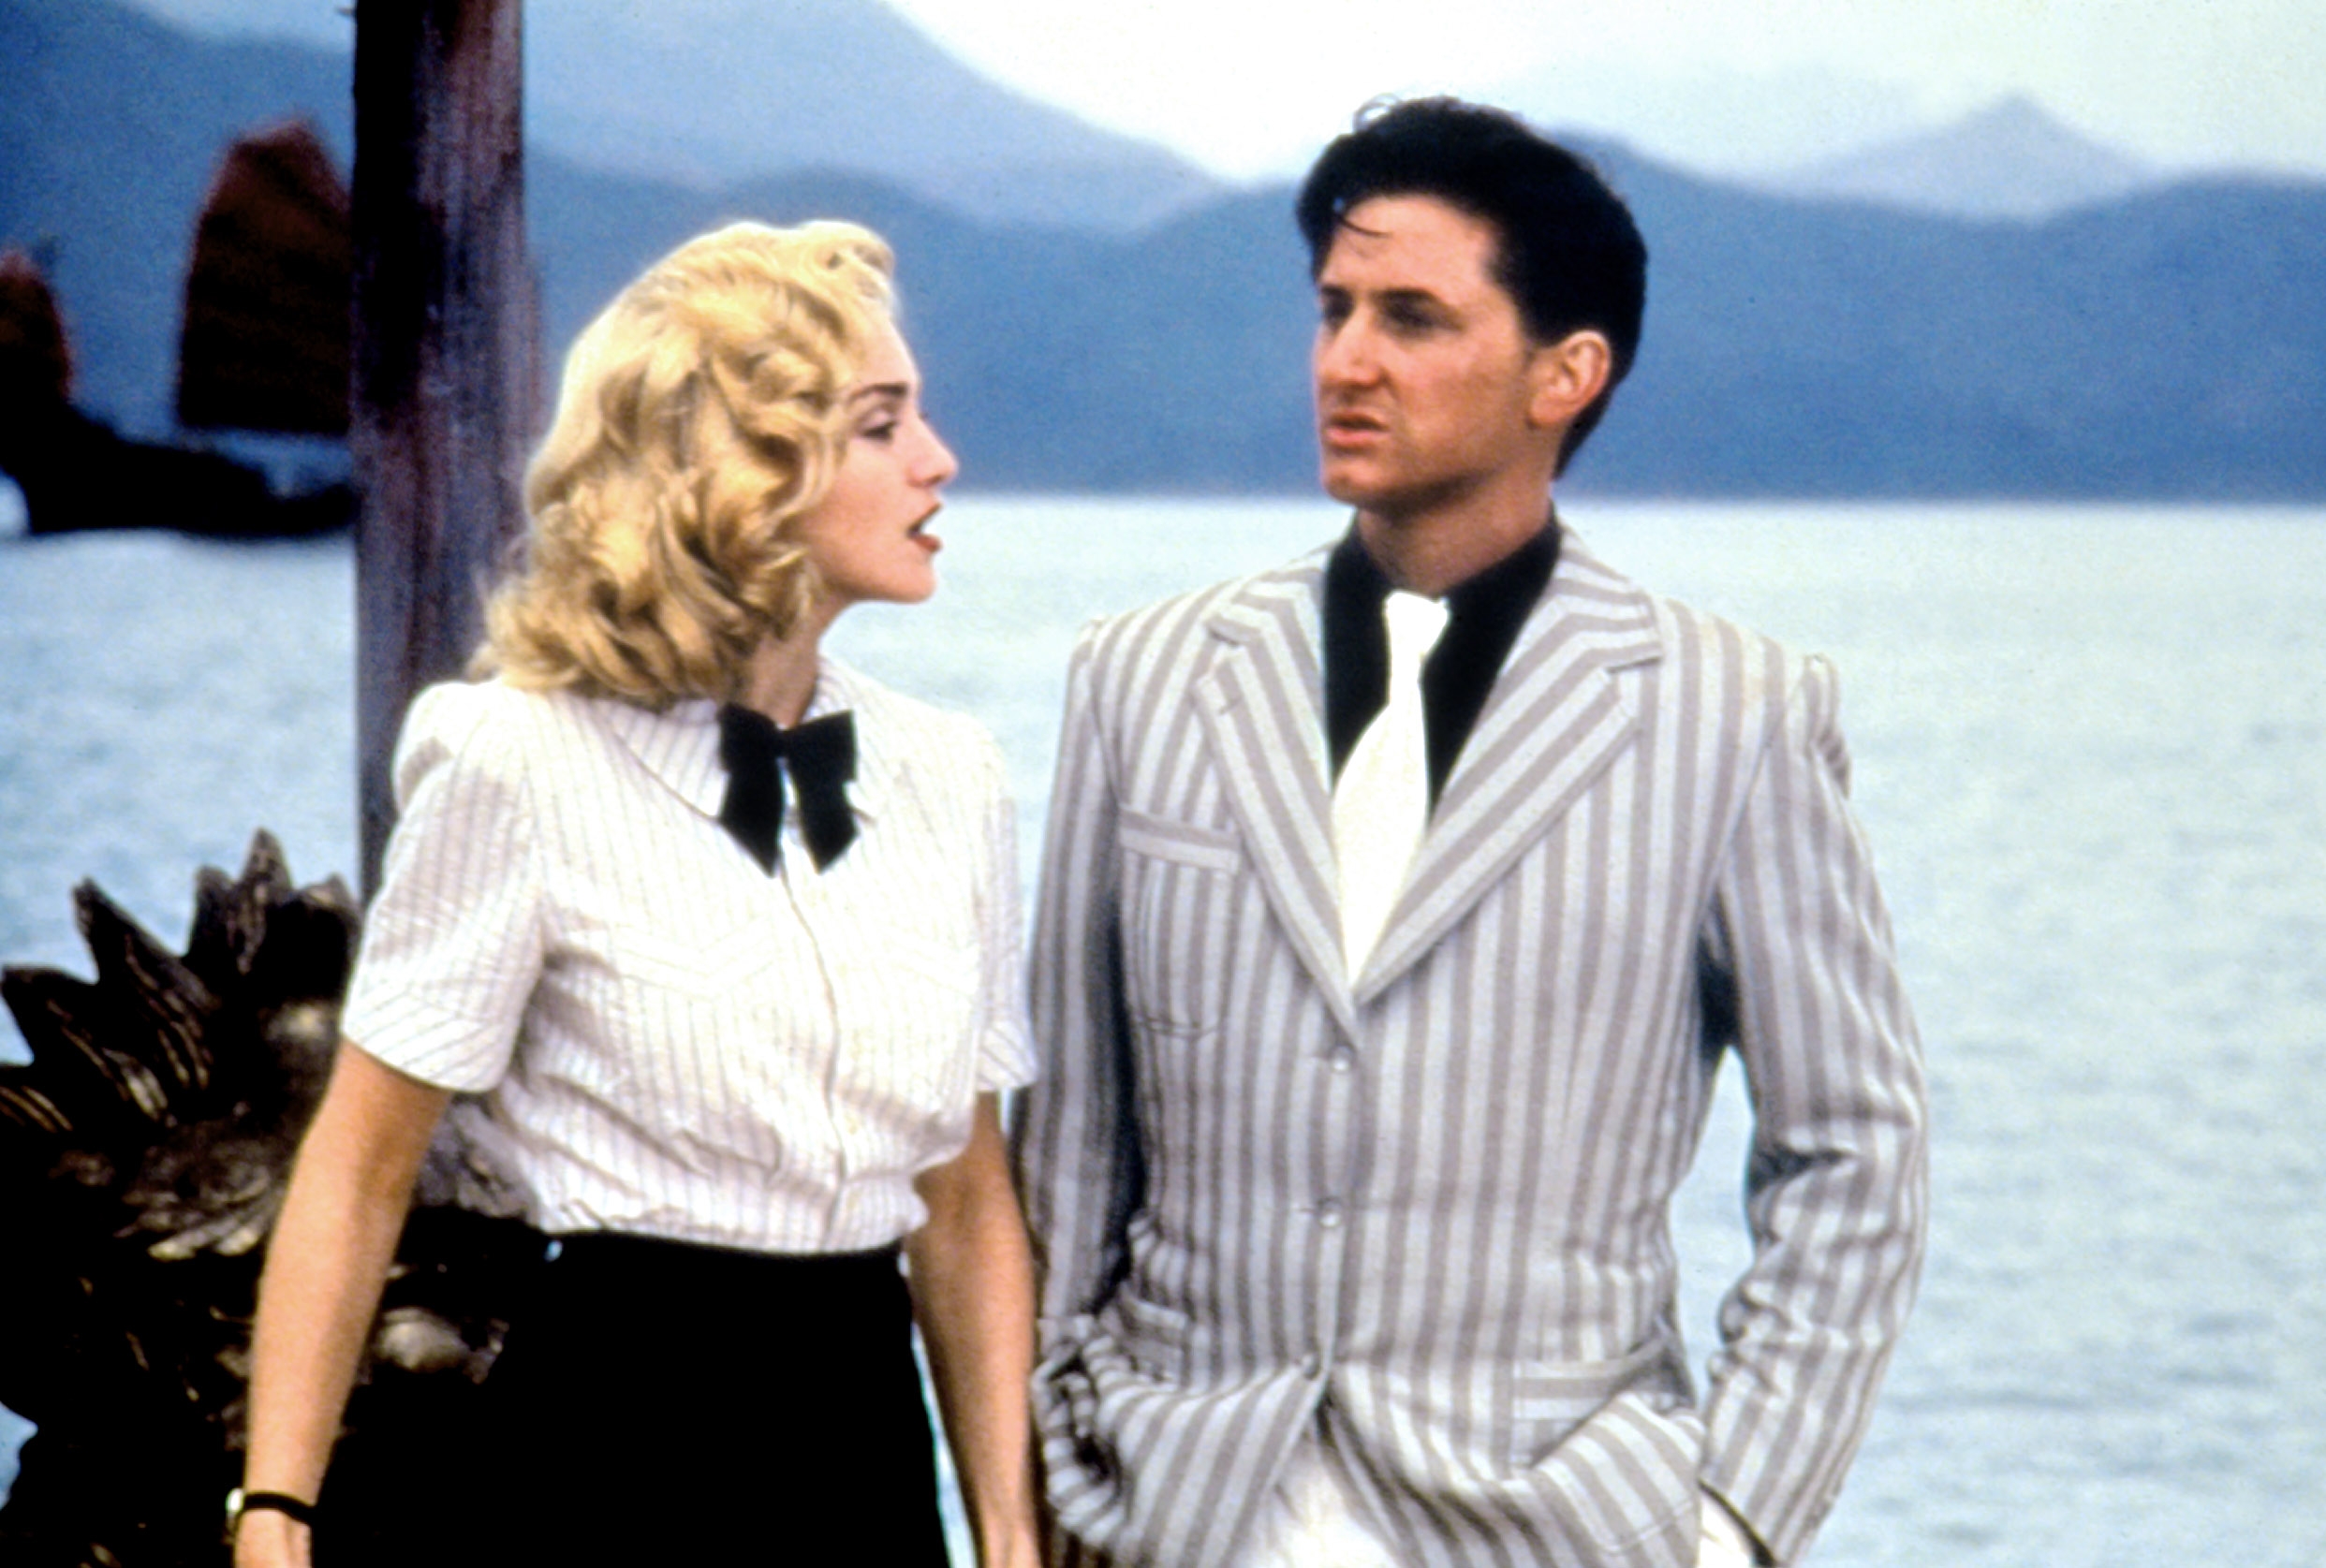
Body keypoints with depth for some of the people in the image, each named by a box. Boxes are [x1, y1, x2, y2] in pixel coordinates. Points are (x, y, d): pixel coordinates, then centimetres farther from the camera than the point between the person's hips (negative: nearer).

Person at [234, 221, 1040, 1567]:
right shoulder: (526, 767, -8)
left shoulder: (947, 783, 7)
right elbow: (360, 1170, -8)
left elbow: (969, 1203, 11)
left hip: (867, 1439, 5)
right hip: (609, 1453, -5)